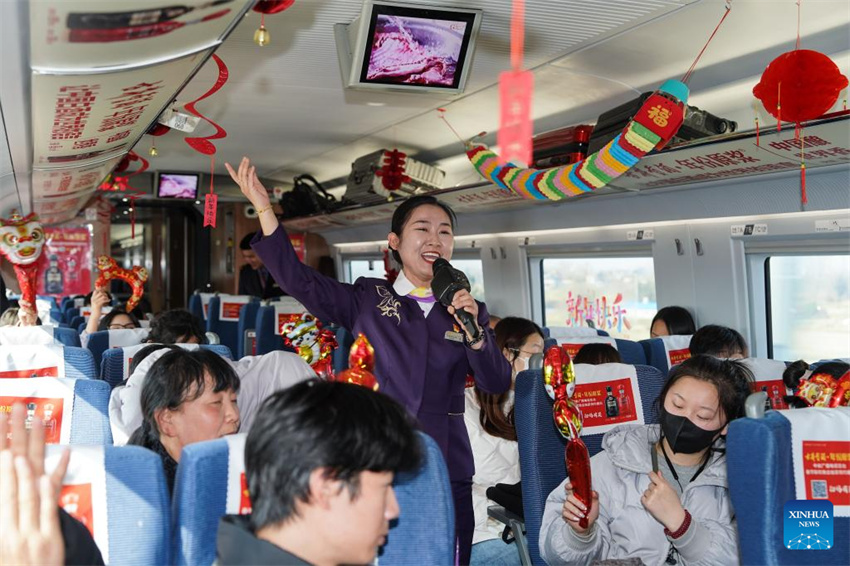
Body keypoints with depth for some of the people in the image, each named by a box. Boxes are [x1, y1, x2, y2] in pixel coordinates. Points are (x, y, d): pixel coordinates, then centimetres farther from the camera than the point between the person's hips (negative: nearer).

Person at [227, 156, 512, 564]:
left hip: (446, 469, 2)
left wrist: (473, 330, -13)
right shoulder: (367, 300, 3)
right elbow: (298, 280, -8)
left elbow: (497, 384, 2)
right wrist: (264, 209, -17)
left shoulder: (467, 310, 8)